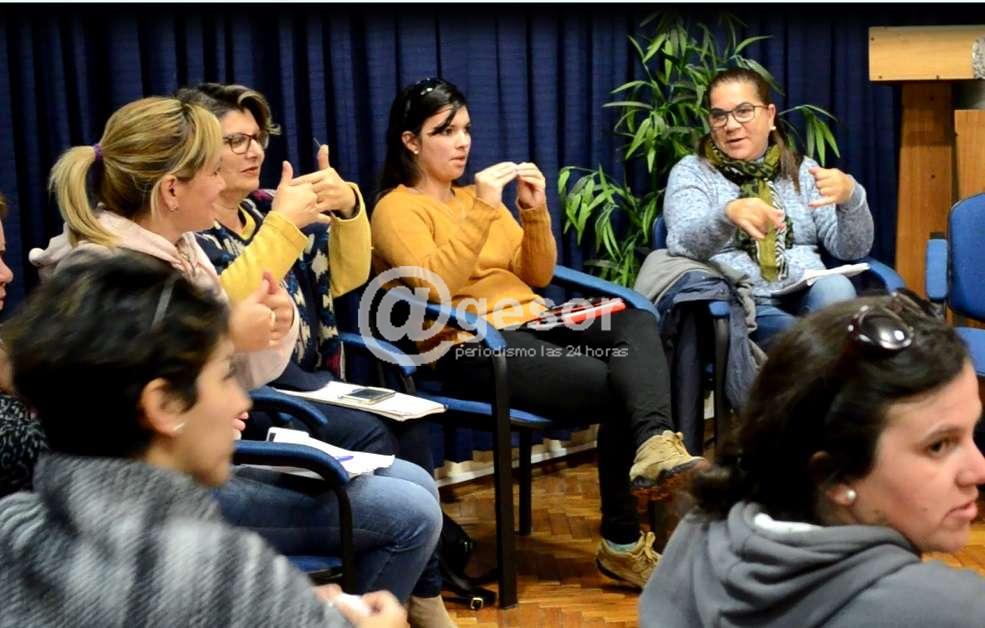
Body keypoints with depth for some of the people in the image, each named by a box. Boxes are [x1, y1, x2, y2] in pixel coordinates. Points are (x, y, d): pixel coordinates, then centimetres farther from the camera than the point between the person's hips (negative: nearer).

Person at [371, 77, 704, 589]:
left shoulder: (476, 195, 23)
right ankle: (622, 541, -13)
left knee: (637, 324, -24)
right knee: (613, 386, -26)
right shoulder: (396, 209, 0)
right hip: (470, 347, -7)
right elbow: (435, 286, -18)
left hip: (530, 324, 7)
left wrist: (534, 212, 1)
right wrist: (483, 209, -20)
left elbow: (538, 276, 18)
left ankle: (655, 446, -48)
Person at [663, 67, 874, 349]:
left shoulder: (802, 170, 16)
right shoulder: (690, 172, 7)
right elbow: (683, 245, -14)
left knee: (836, 287, -30)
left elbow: (853, 249, 7)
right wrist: (729, 214, -35)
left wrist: (850, 197, -15)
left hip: (809, 298, 4)